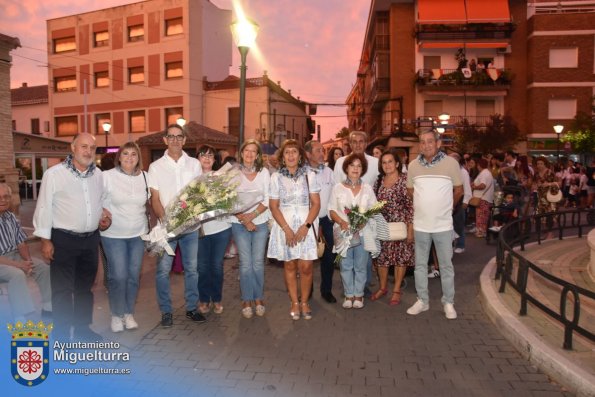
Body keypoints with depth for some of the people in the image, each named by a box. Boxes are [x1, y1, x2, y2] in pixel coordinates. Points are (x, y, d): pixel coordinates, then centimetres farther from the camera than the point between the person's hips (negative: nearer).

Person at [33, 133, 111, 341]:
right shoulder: (54, 173, -10)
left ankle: (83, 328, 31)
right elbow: (44, 207, -9)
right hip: (63, 239, -5)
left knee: (85, 287, 16)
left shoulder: (98, 174, 7)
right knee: (63, 290, 1)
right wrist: (45, 240, -10)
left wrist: (104, 215, 1)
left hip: (91, 239, 6)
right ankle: (62, 336, 14)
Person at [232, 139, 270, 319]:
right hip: (239, 223, -1)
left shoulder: (264, 172, 2)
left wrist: (252, 215, -11)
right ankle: (247, 300, 12)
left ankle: (259, 299, 18)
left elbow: (267, 199, 0)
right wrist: (244, 220, -10)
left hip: (260, 222, 1)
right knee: (245, 263, -1)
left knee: (258, 262, 3)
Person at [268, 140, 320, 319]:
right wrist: (287, 229, -9)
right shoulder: (276, 177, 3)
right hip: (284, 226, 1)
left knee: (305, 267, -2)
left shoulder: (309, 175, 1)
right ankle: (294, 303, 19)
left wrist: (306, 226, -12)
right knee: (290, 266, 6)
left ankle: (304, 302, 16)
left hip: (306, 225, 0)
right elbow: (274, 206, 1)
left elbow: (316, 204, 0)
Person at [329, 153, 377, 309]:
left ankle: (358, 295, 18)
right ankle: (349, 295, 17)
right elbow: (332, 210, 2)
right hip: (343, 231, 0)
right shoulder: (338, 188, 4)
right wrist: (342, 222, -15)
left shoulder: (367, 188, 8)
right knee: (346, 265, 5)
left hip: (363, 231, 1)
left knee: (361, 265, 4)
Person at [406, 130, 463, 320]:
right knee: (420, 265, 11)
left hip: (443, 224, -2)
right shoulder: (413, 165, -1)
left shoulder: (451, 163, -7)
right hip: (420, 224, 2)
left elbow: (458, 190, 5)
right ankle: (422, 300, 25)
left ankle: (448, 302, 22)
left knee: (446, 265, 8)